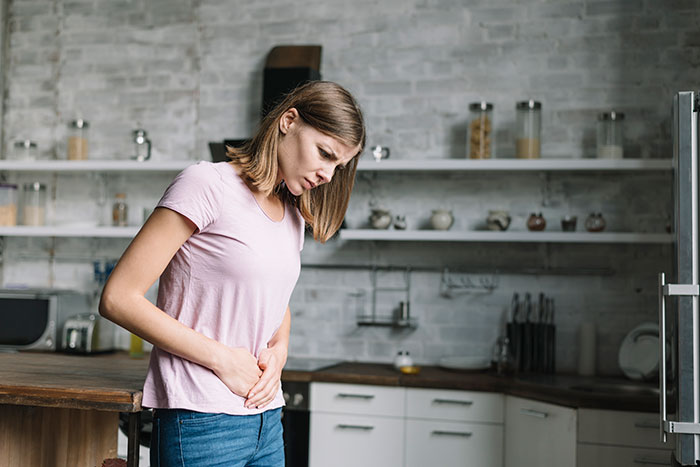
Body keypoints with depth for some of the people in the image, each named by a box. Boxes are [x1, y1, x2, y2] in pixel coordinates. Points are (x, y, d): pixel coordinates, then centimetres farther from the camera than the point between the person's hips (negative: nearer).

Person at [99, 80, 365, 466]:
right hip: (202, 421, -7)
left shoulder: (294, 214, 12)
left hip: (267, 418, 7)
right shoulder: (207, 184, -11)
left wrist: (278, 351, 4)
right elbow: (118, 299, -15)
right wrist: (222, 359, -15)